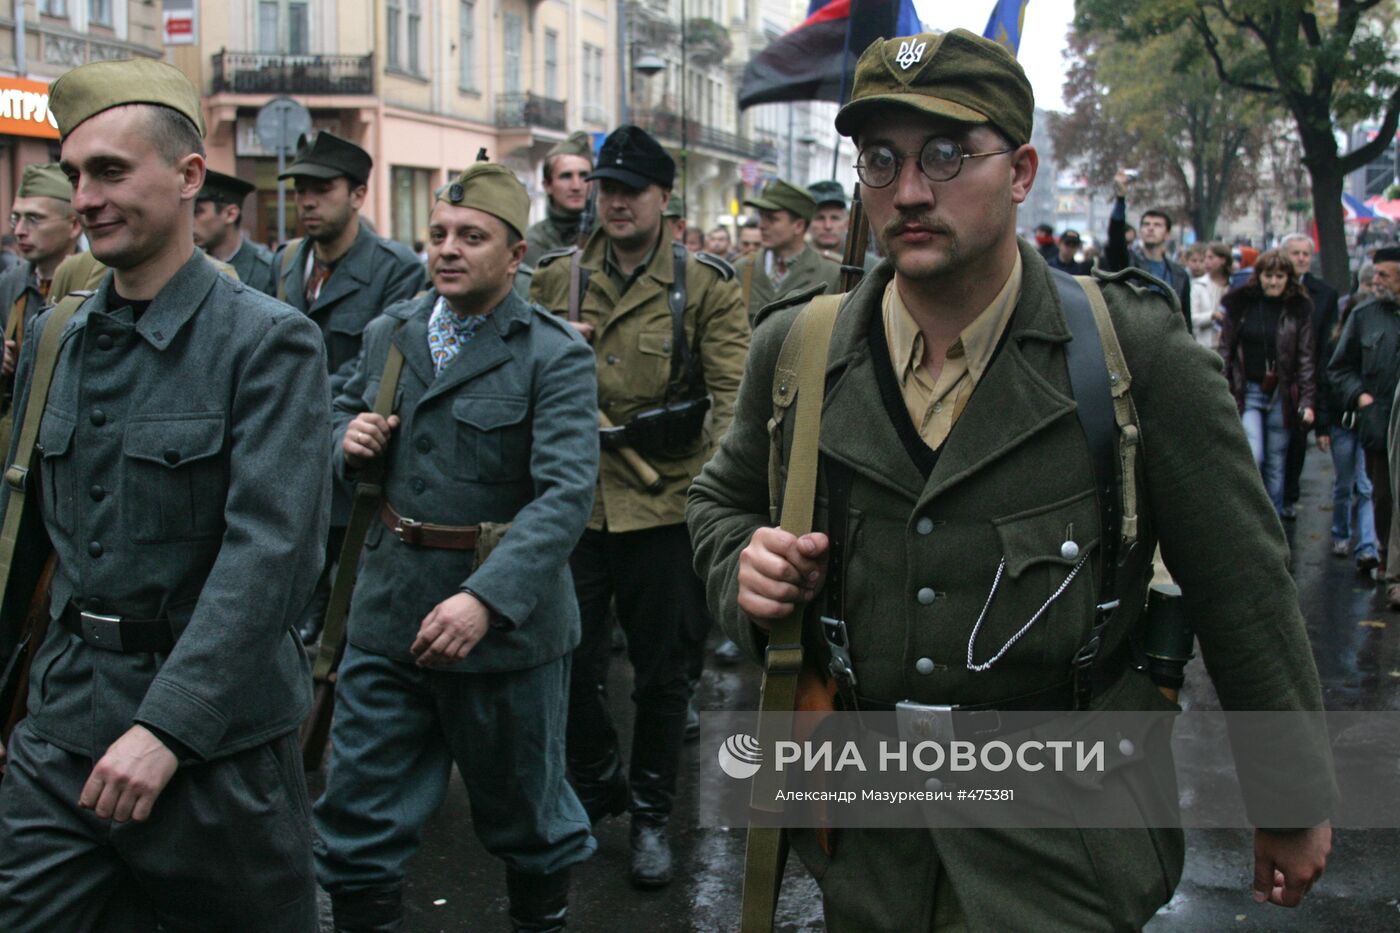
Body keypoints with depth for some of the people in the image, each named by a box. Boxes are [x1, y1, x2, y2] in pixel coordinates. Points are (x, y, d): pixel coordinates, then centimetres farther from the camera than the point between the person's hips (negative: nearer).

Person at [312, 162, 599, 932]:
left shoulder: (556, 357, -12)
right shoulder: (388, 332, 6)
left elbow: (565, 493, -23)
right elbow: (346, 412, 22)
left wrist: (486, 599, -36)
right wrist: (349, 435, -5)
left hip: (505, 617, -4)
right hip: (389, 610, 4)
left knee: (523, 808, 15)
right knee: (358, 816, 7)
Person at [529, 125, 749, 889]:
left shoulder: (704, 283, -2)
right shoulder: (556, 277, 6)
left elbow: (733, 394, -6)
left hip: (664, 504, -2)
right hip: (571, 502, 2)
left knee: (661, 672, 9)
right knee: (569, 662, 8)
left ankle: (651, 813, 28)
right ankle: (596, 781, 35)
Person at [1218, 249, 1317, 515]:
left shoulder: (1299, 309, 2)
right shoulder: (1239, 304, 2)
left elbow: (1307, 357, 1)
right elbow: (1225, 350, 4)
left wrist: (1308, 400, -7)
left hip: (1282, 394, 1)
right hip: (1247, 391, -1)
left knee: (1276, 463, 7)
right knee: (1252, 457, -15)